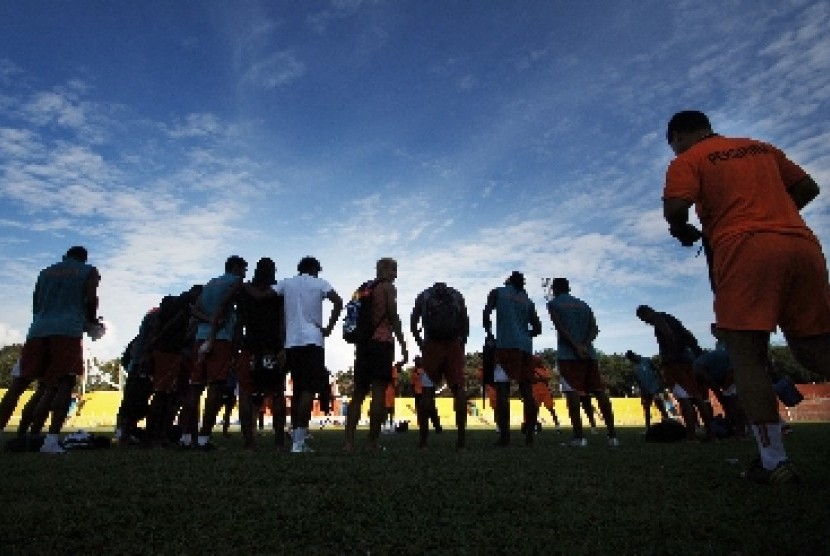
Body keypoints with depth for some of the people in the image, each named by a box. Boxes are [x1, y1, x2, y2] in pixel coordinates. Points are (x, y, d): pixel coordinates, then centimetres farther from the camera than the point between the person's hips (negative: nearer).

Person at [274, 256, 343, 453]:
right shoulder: (319, 283, 3)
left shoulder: (286, 283, 14)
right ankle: (299, 440, -14)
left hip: (291, 343, 5)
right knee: (309, 389, -7)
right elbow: (338, 302, -12)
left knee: (298, 389, 13)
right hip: (312, 341, -5)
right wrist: (329, 328, -6)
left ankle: (296, 438, 14)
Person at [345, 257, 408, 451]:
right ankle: (373, 442, -5)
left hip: (363, 343, 7)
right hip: (382, 342, -7)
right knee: (378, 393, -6)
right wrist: (403, 346, -7)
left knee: (358, 394, 8)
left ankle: (349, 441, 4)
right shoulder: (388, 287, 1)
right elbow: (393, 317, -8)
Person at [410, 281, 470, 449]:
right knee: (458, 389, 4)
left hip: (432, 345, 0)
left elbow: (413, 324, 9)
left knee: (428, 390, 5)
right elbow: (465, 323, 10)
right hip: (454, 345, 1)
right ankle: (461, 438, 1)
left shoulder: (423, 296, 17)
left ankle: (423, 438, 5)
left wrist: (421, 344, 16)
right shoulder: (457, 295, 20)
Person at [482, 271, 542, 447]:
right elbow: (537, 329, 17)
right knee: (526, 391, 7)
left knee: (502, 390, -6)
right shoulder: (528, 301, 20)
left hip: (506, 345, -4)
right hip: (525, 347, 4)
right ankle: (529, 435, 7)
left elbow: (486, 313, -4)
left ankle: (504, 435, -10)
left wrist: (489, 333, 9)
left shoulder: (497, 292, 10)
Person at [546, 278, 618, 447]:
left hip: (568, 354, -5)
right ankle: (612, 435, 6)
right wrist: (585, 345, -7)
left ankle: (579, 436, -12)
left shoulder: (553, 303, 6)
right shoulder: (584, 304, 21)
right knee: (600, 392, 6)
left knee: (572, 392, -7)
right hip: (589, 353, 5)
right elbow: (594, 328, 6)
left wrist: (575, 347, -14)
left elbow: (560, 328, -10)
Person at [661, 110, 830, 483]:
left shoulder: (687, 161, 7)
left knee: (747, 357, -3)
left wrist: (684, 232, 10)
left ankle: (774, 461, -4)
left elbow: (675, 208, -10)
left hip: (744, 250, -6)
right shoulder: (762, 148, 26)